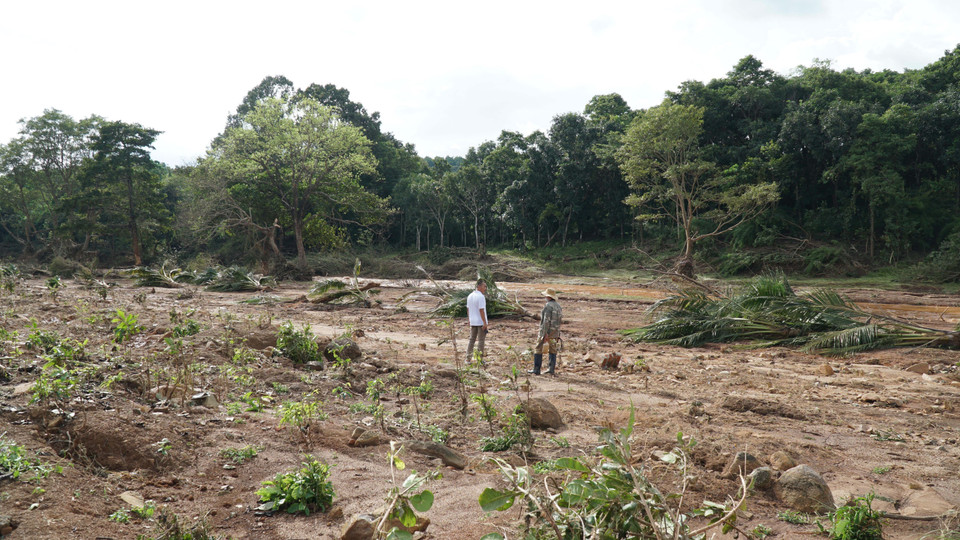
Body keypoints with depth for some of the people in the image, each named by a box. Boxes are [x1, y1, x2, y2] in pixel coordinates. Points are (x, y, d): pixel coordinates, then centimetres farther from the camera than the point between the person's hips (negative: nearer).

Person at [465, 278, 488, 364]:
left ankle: (468, 359, 11)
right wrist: (485, 323, -18)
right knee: (480, 341, 0)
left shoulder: (470, 296, 8)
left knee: (472, 340, 12)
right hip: (481, 322, -7)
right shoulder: (481, 297, -16)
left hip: (473, 322, 7)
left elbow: (468, 310, 13)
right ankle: (480, 359, 3)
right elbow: (481, 310, -20)